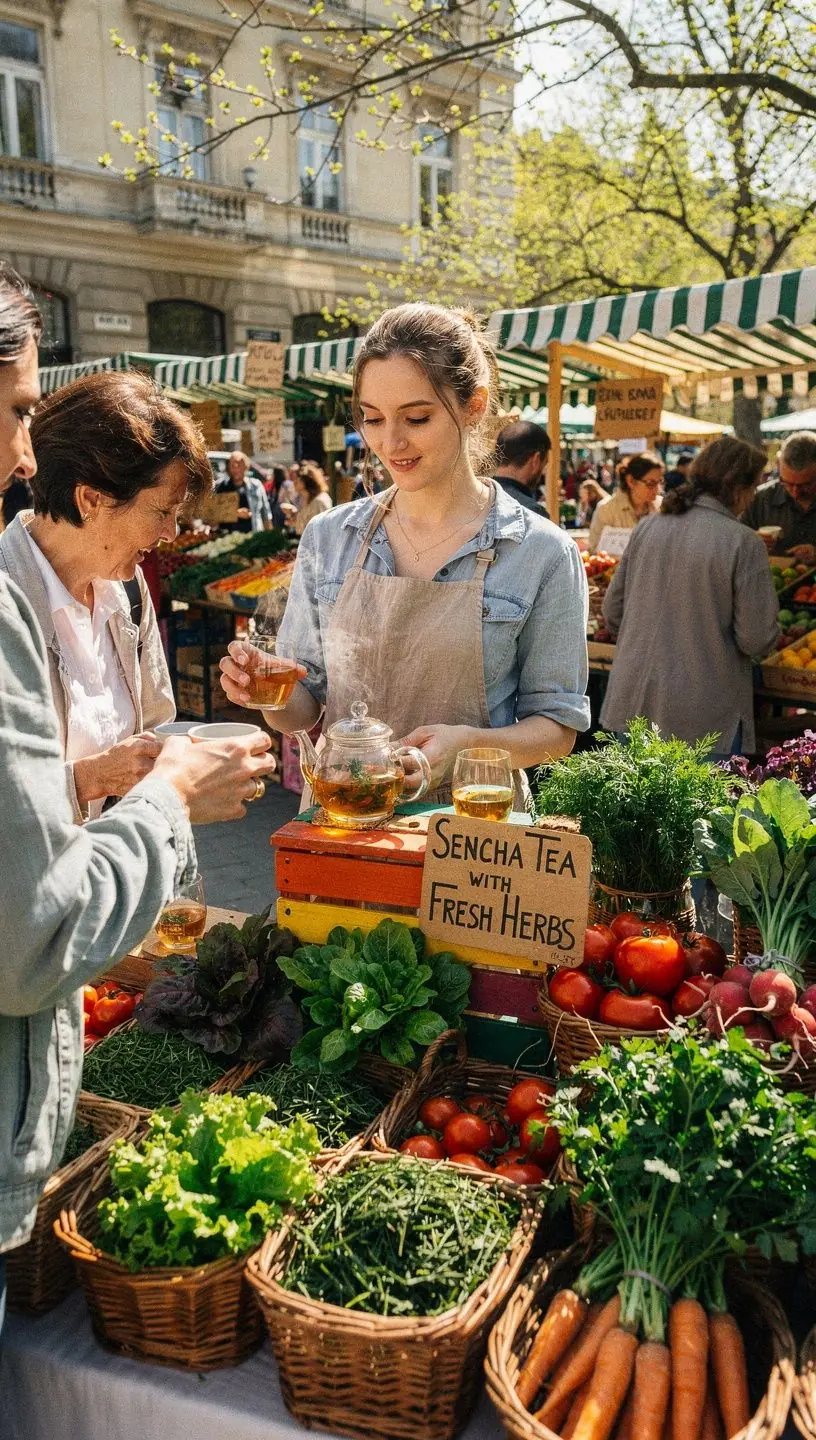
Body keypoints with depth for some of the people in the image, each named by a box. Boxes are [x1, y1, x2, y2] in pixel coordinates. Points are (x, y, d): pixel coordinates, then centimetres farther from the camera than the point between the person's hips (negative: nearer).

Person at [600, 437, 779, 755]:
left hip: (632, 705, 5)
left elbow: (612, 613, 7)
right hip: (703, 716, -4)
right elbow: (757, 641, -13)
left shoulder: (648, 527, 2)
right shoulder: (744, 543, -12)